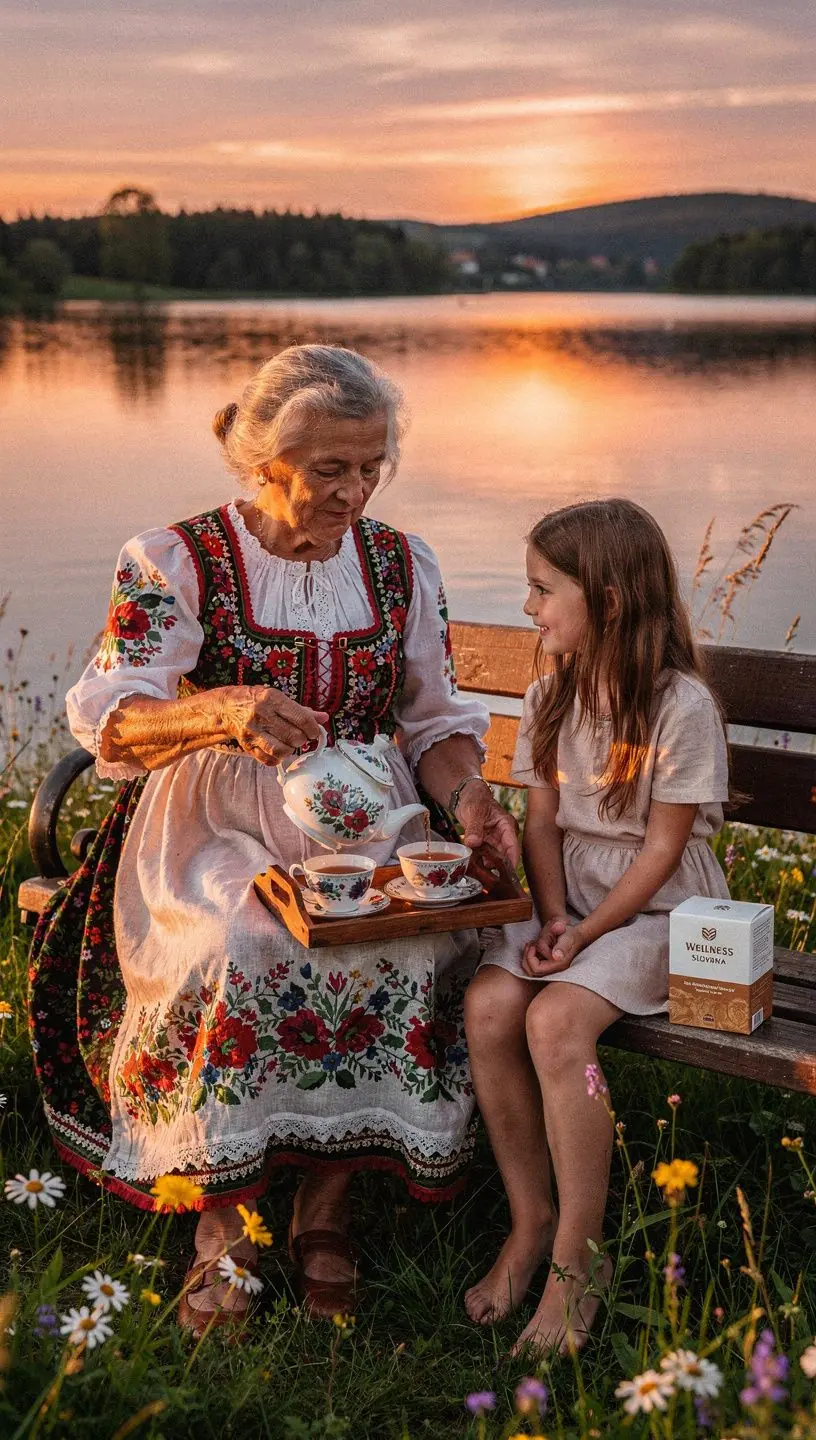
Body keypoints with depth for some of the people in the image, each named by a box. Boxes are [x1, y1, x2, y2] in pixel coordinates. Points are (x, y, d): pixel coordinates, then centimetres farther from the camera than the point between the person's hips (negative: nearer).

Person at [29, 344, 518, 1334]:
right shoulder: (178, 561, -3)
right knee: (236, 954, -33)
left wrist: (466, 797, -11)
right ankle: (222, 1223, -14)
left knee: (404, 956, -27)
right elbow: (109, 720, -12)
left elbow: (435, 721, 11)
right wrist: (224, 710, -31)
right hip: (217, 833, -2)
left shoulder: (401, 565, 9)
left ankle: (326, 1206, -9)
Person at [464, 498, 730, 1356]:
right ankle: (530, 1222, -6)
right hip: (570, 901, 6)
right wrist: (552, 919, -9)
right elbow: (543, 821, 6)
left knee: (555, 1020, -29)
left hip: (656, 911, -6)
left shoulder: (681, 706, -14)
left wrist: (587, 933, -19)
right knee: (487, 1005, -22)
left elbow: (663, 847, -13)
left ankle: (578, 1257, -14)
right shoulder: (552, 697, 6)